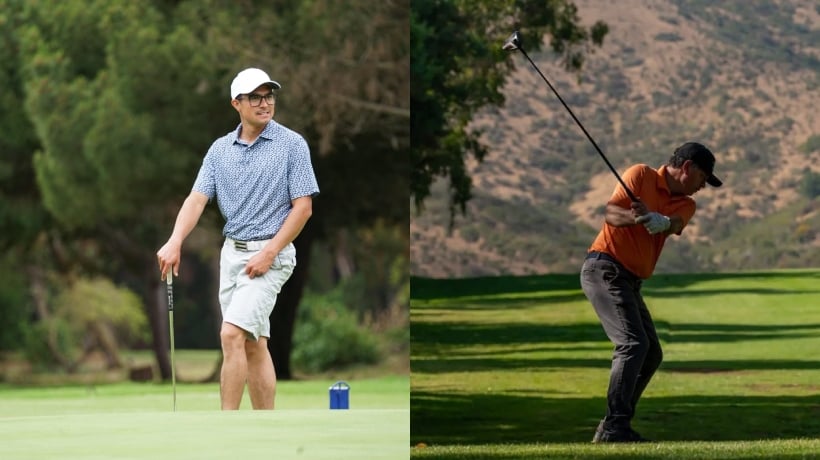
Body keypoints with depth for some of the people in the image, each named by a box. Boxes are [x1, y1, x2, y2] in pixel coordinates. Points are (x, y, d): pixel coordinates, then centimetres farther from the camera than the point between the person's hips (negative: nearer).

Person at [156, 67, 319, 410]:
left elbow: (303, 206, -9)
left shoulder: (292, 145, -6)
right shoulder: (220, 149, 8)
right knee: (253, 345, 8)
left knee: (232, 334, -18)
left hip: (269, 255, -6)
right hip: (232, 252, 6)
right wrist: (175, 242, -18)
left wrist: (269, 253, -17)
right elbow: (198, 198, -1)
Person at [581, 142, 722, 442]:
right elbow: (611, 211, -14)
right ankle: (614, 427, -26)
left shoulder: (686, 205, 12)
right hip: (605, 268, -9)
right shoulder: (641, 175, -3)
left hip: (629, 282, 9)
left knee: (651, 354, 13)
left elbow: (674, 225, -11)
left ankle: (613, 427, 18)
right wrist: (633, 217, -35)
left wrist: (659, 221, -34)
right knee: (633, 343, -21)